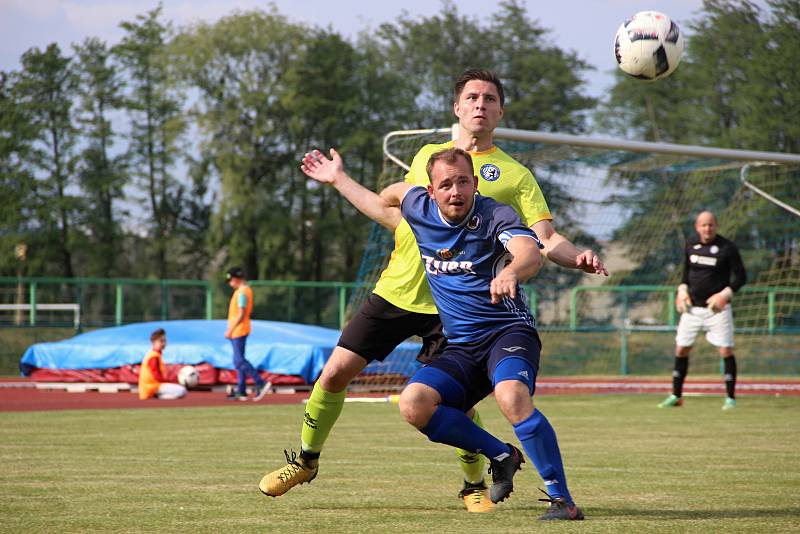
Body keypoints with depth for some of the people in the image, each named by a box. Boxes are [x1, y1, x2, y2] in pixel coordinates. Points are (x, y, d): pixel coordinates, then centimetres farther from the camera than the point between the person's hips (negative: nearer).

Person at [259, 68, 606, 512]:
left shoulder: (514, 175, 0)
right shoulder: (428, 155, 13)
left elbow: (546, 237, -9)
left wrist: (578, 258, -27)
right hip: (394, 291, 4)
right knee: (336, 371, -1)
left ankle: (475, 485, 13)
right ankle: (305, 461, 21)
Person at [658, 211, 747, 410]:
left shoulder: (727, 248, -9)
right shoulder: (691, 244, 5)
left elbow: (741, 276, -6)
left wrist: (725, 294, -17)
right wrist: (682, 289, 5)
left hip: (717, 308, -4)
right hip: (693, 307, 4)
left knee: (726, 351, -8)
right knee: (681, 349, 5)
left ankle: (731, 398, 2)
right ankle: (676, 396, 17)